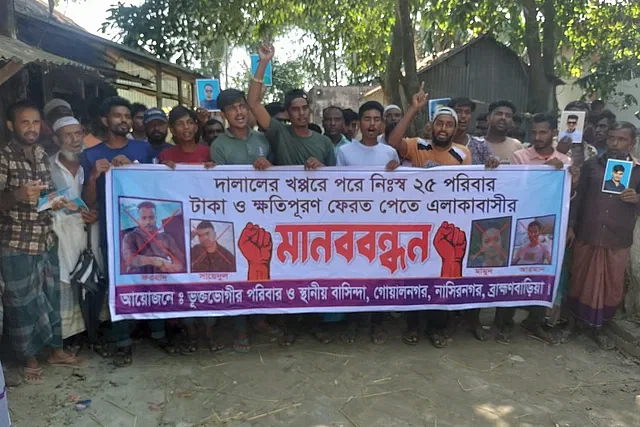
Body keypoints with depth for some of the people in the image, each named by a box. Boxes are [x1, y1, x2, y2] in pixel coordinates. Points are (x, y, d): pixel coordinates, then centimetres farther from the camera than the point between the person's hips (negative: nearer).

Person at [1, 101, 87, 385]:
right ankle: (29, 359, 24)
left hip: (47, 240, 6)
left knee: (51, 297, 14)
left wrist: (56, 201, -1)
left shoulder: (42, 155, 7)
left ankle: (56, 350, 30)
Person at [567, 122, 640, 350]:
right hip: (587, 235, 0)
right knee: (581, 281, 11)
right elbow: (578, 197, 4)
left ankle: (599, 328, 25)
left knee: (612, 286, 8)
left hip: (619, 240, 0)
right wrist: (570, 226, -1)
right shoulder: (591, 165, 2)